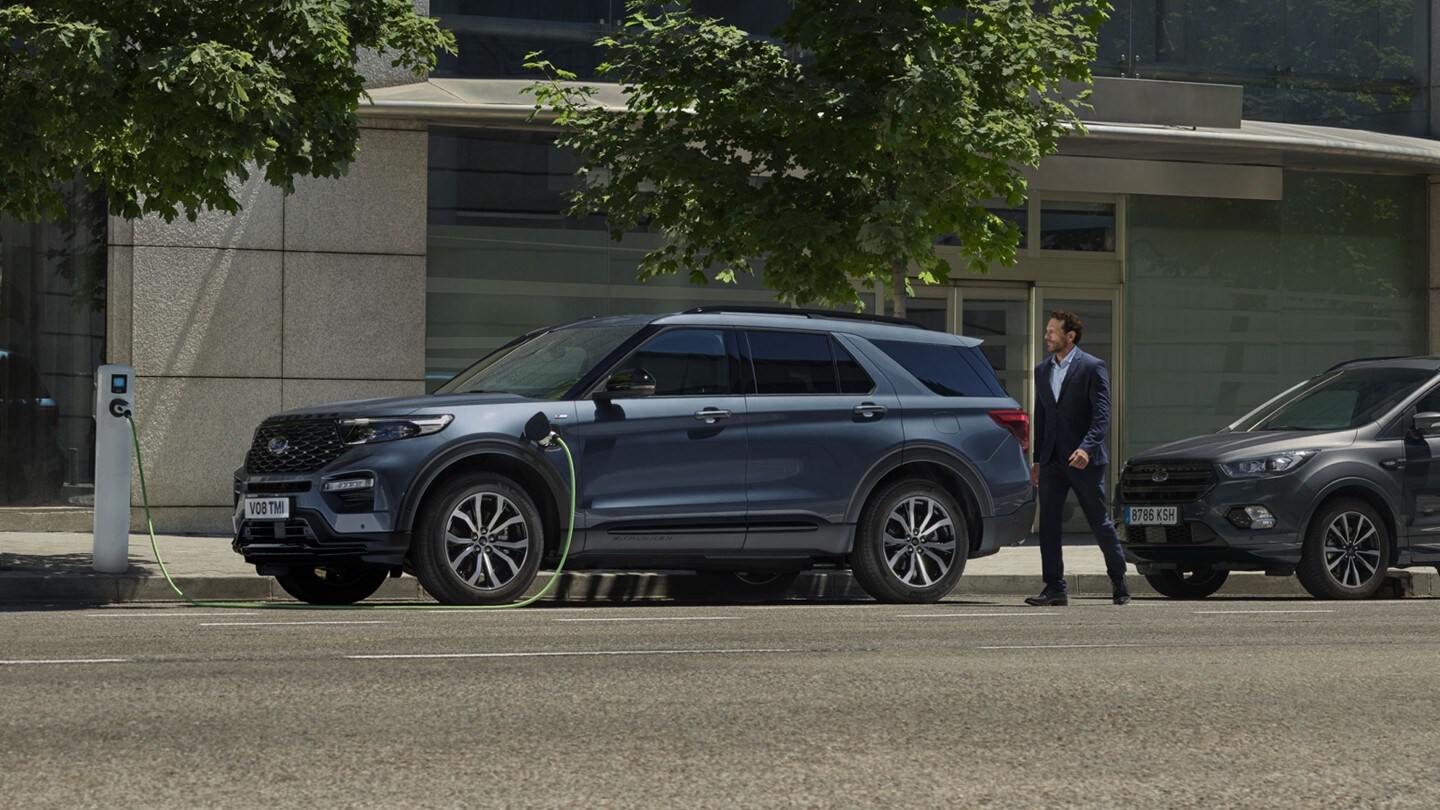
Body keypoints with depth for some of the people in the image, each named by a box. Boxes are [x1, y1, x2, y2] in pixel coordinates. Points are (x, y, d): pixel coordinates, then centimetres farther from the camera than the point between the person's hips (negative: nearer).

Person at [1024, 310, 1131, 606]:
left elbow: (1102, 415, -13)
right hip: (1052, 460, 5)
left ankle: (1119, 581, 23)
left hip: (1084, 460, -5)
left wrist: (1086, 448, -27)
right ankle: (1055, 588, -4)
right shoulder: (1042, 370, 13)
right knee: (1048, 522, -4)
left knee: (1099, 522, 6)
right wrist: (1037, 460, 16)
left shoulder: (1092, 367, -7)